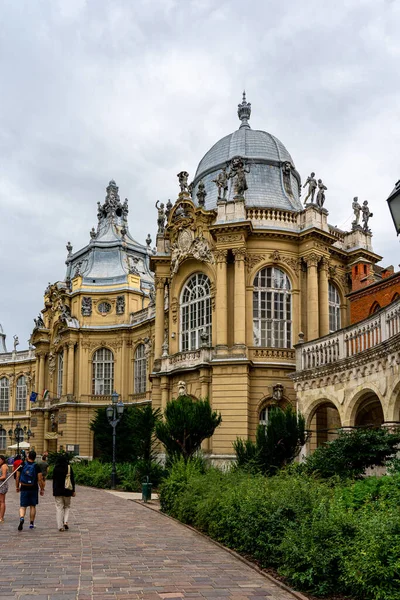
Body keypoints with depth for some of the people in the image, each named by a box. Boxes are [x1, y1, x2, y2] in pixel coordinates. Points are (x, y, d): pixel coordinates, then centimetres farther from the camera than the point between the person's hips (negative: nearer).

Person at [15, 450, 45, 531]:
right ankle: (31, 523, 17)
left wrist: (17, 487, 14)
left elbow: (17, 477, 2)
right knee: (33, 506, 12)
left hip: (24, 488, 0)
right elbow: (40, 479, -8)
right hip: (33, 489, 0)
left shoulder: (22, 465, -2)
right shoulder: (36, 466, -6)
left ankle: (21, 518, -24)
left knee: (22, 506, 4)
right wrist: (42, 489, 2)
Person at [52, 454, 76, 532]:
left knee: (59, 508, 4)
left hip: (57, 490, 0)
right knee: (67, 506, 16)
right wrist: (73, 491, 4)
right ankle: (65, 521, -4)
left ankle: (60, 526, 1)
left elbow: (54, 480, 3)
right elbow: (72, 480, -2)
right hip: (67, 490, 0)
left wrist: (53, 490, 12)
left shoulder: (56, 468, -2)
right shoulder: (69, 467, -4)